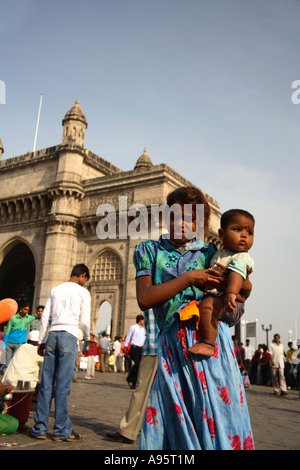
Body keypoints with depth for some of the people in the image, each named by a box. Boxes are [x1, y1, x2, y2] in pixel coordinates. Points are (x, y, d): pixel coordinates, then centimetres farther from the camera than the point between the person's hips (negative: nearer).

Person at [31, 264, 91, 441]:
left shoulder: (56, 289, 17)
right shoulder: (83, 292, 3)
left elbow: (45, 317, 14)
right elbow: (85, 321, 1)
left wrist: (41, 340, 18)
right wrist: (87, 337, 19)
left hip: (52, 335, 5)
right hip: (69, 336, -4)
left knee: (46, 383, 6)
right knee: (63, 385, -3)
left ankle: (40, 428, 10)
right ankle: (62, 430, 3)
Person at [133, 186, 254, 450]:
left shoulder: (210, 253, 14)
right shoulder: (150, 250, 12)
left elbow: (246, 287, 20)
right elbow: (144, 299, -2)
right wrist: (188, 278, -8)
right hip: (172, 342, 0)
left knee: (217, 415, 0)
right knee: (173, 416, 1)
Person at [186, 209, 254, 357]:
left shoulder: (241, 258, -9)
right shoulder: (220, 253, 18)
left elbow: (237, 274, -30)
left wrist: (231, 293, -47)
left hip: (229, 305, -10)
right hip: (212, 296, 10)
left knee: (207, 306, -36)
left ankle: (208, 344, -32)